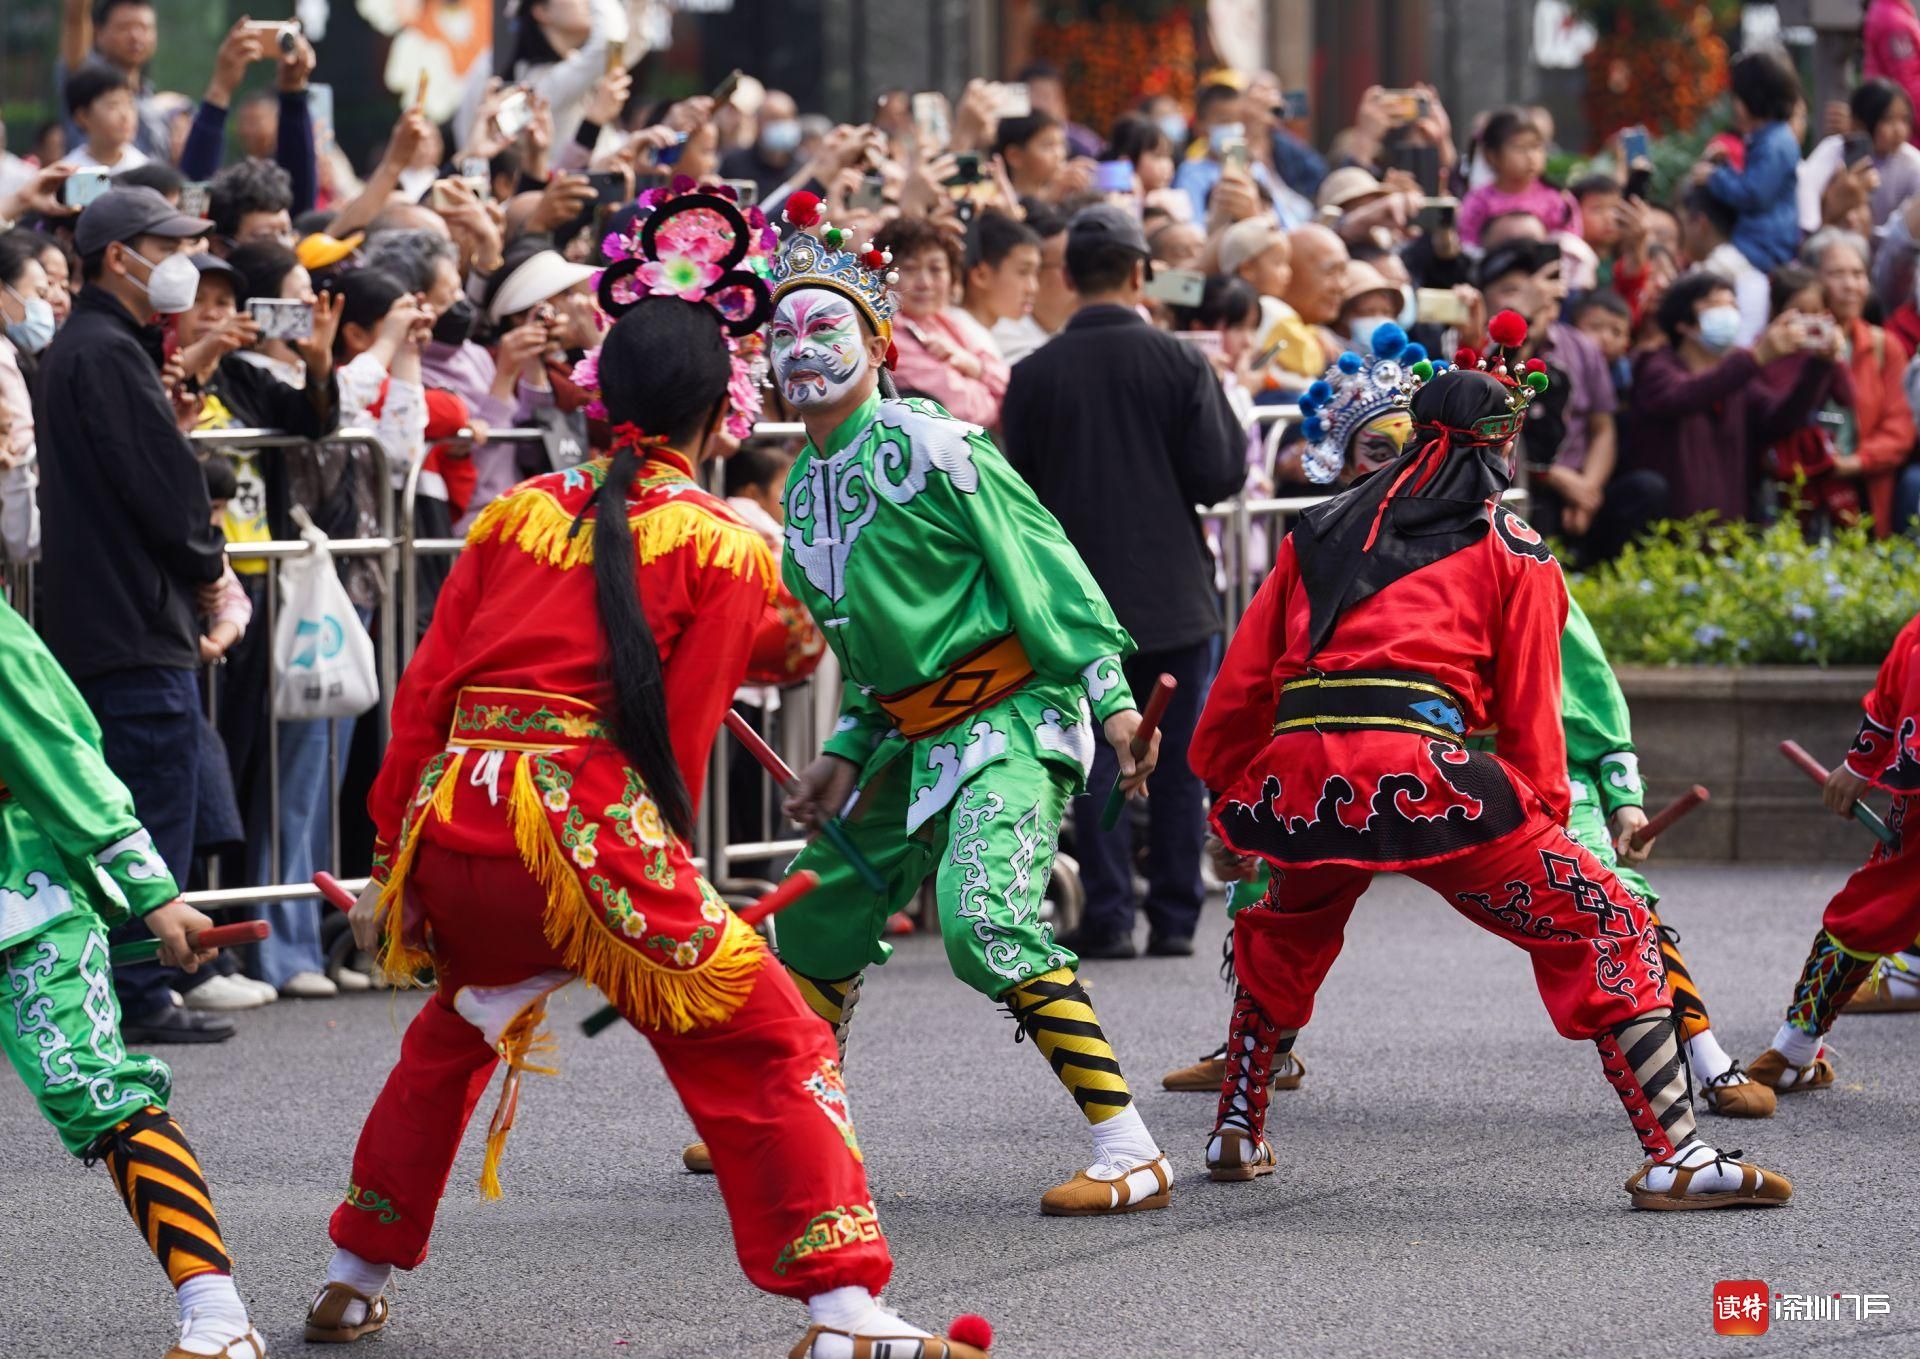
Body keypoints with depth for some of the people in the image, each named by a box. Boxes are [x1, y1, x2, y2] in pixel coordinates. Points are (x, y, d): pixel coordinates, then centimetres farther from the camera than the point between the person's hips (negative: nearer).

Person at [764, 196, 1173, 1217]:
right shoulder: (808, 483, 12)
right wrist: (847, 754, 16)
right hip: (915, 733, 9)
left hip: (1012, 716, -9)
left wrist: (1109, 694, -20)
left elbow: (1041, 562, -15)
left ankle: (1129, 1151, -24)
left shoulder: (922, 445, -14)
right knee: (819, 913, 18)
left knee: (985, 922, -25)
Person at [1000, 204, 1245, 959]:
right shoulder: (1179, 364, -8)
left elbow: (1016, 492, -2)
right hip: (1174, 596, 0)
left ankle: (1109, 916, 0)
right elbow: (1221, 473, -8)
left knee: (1097, 760, 4)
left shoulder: (1034, 375, -6)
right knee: (1177, 758, 8)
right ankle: (1175, 916, 9)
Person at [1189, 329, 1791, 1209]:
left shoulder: (1319, 534, 24)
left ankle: (1236, 1135, 36)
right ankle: (1675, 1159, -7)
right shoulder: (1510, 547, 13)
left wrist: (1229, 804, 34)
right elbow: (1530, 710, 11)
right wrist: (1546, 822, 19)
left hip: (1296, 782, 5)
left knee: (1282, 941, 36)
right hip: (1421, 772, -5)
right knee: (1602, 929, 3)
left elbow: (1243, 681, 24)